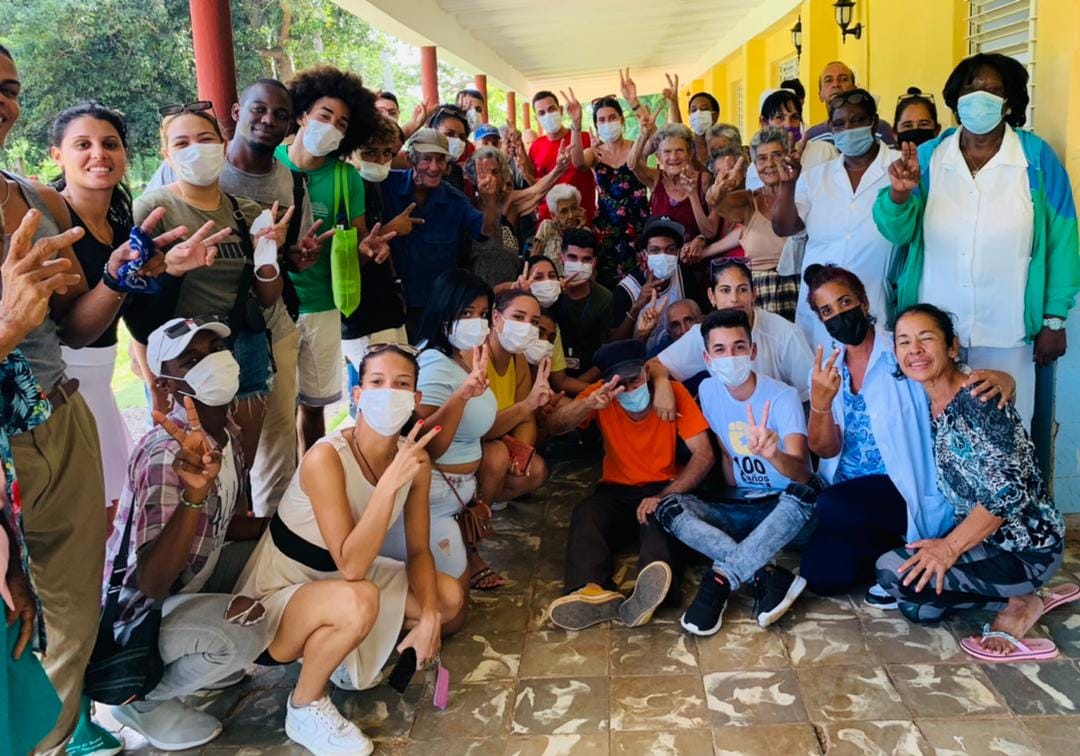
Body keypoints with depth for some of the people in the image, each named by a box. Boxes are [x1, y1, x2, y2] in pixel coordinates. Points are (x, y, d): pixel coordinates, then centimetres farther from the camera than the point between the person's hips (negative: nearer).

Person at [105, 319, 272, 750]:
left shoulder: (227, 431, -4)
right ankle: (143, 699, -2)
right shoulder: (166, 455, -31)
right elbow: (151, 583, -37)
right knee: (246, 632, -31)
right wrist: (193, 493, -51)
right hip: (138, 613, -9)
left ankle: (195, 662, 15)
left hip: (191, 580, 9)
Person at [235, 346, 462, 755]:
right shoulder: (325, 458, -30)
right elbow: (352, 565, -35)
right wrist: (390, 483, -42)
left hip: (340, 581, 7)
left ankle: (344, 655, 15)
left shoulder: (415, 458, -10)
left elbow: (418, 551, -1)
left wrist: (428, 615, -16)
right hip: (273, 598, -7)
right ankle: (305, 707, -8)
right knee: (359, 601, -36)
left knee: (447, 595, -2)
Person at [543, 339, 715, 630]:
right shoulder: (603, 395, -4)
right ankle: (593, 592, -55)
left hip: (662, 488, -2)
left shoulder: (674, 393, -8)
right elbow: (553, 426, -18)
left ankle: (647, 594, -61)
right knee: (585, 514, -30)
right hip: (616, 491, 2)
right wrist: (589, 403, -39)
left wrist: (664, 496, -28)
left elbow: (703, 455, -13)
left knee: (660, 513, -36)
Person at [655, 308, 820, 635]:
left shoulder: (783, 396, -18)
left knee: (807, 491, -38)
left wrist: (772, 454, -55)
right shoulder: (709, 391, -2)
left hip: (784, 510, -4)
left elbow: (803, 473, -33)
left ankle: (722, 577, -33)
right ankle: (768, 577, -33)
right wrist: (733, 492, 1)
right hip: (740, 507, 4)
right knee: (669, 507, -21)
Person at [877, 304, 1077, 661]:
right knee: (917, 608, 13)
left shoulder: (978, 401, -22)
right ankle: (1028, 595, 16)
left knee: (895, 572, -21)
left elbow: (1008, 491, -27)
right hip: (982, 534, 9)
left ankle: (1018, 605, -5)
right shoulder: (933, 405, 5)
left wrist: (950, 547, -25)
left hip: (1024, 547, -9)